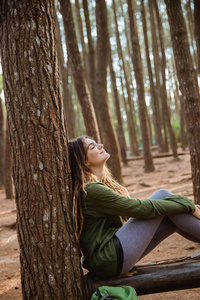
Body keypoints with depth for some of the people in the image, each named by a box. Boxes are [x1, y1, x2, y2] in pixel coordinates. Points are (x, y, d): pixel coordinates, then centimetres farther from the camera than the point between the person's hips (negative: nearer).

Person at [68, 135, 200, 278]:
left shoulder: (102, 182, 14)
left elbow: (132, 207, 16)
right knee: (163, 195, -9)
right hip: (108, 260, -9)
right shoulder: (91, 190, -17)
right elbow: (141, 208, -19)